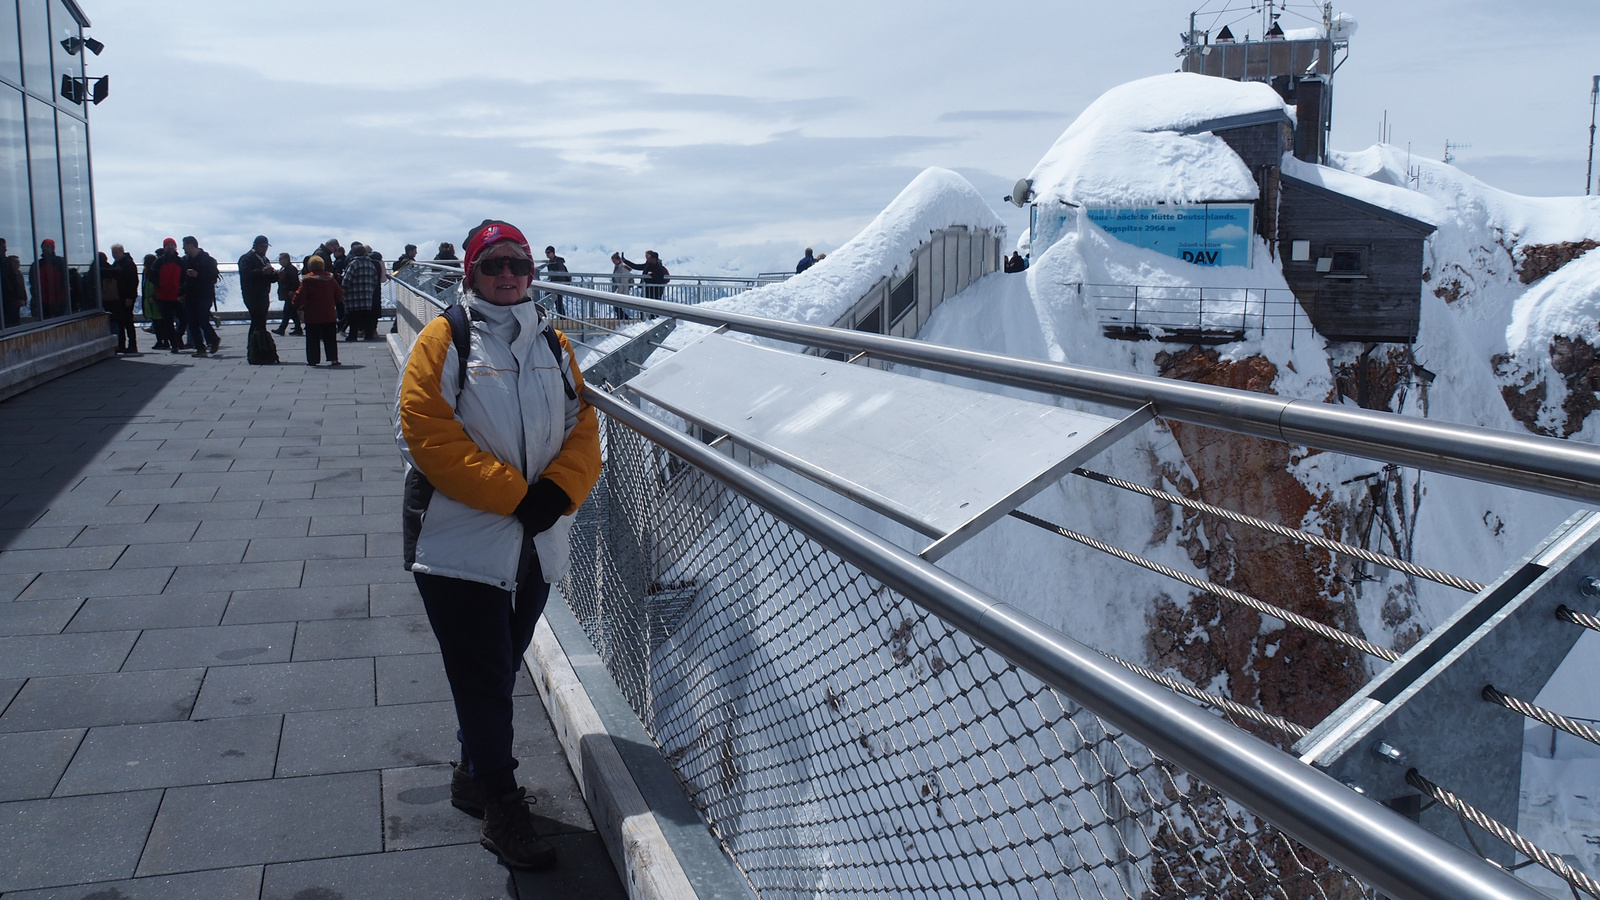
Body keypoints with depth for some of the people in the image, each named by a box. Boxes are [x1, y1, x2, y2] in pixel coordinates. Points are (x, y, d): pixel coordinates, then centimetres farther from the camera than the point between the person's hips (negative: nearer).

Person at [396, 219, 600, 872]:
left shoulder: (552, 345, 11)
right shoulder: (445, 339, -4)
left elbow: (583, 427, 8)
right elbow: (425, 430, -14)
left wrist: (557, 492, -12)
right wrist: (513, 494, -18)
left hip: (536, 545, 5)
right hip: (460, 542, -5)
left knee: (500, 670, 17)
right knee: (484, 678, 0)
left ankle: (474, 777, 35)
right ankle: (501, 806, 14)